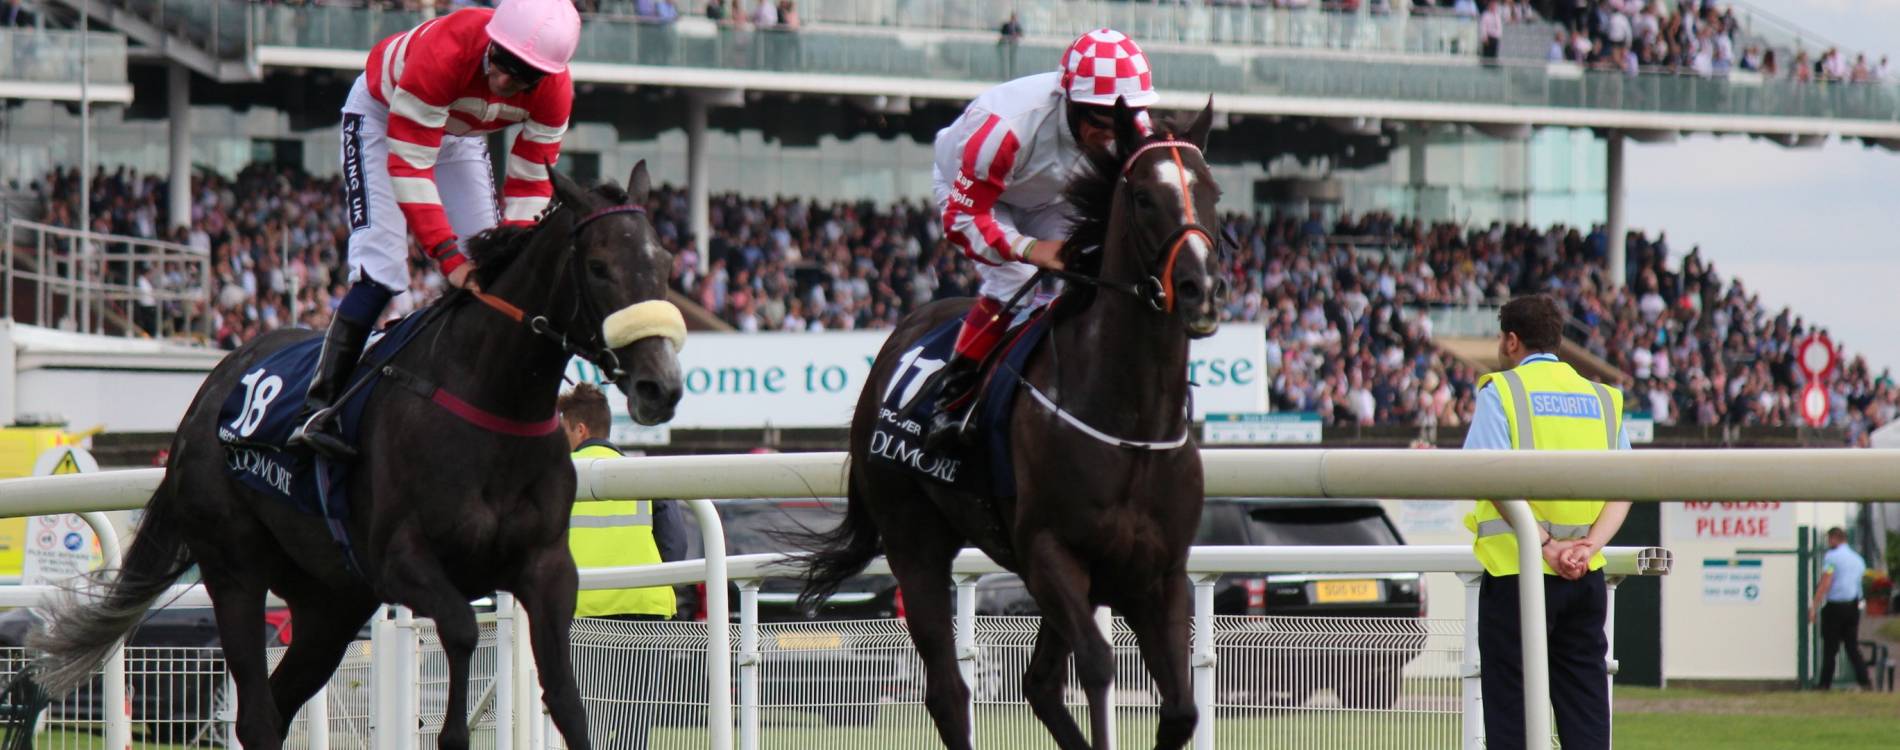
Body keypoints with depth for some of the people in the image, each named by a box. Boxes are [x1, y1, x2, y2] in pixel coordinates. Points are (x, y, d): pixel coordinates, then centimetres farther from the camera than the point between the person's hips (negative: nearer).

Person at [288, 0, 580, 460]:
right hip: (382, 115, -6)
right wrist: (449, 255, -44)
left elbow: (531, 184, -16)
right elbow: (408, 163, -40)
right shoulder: (443, 53, -43)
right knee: (381, 268, -21)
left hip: (461, 134, 6)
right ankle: (317, 412, -23)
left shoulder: (554, 91, -27)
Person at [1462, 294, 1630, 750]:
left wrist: (1546, 545, -19)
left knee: (1511, 713, -1)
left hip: (1516, 571, -4)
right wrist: (1589, 545, -8)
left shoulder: (1501, 392, -2)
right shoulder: (1601, 398, 13)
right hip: (1586, 577, 4)